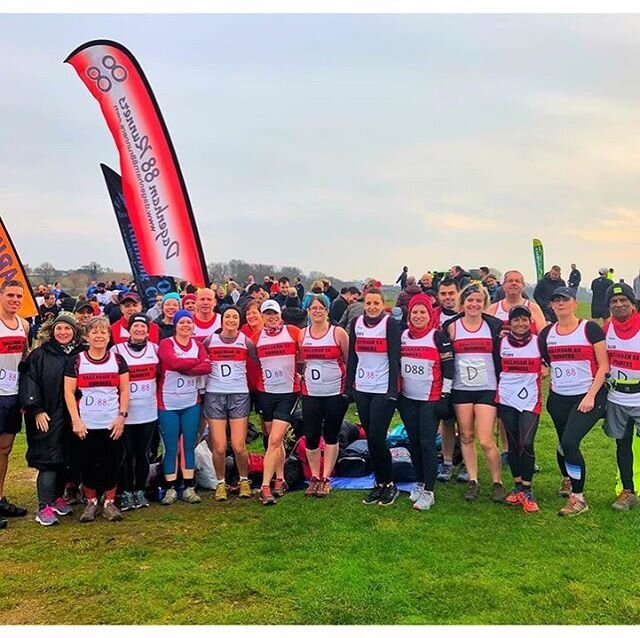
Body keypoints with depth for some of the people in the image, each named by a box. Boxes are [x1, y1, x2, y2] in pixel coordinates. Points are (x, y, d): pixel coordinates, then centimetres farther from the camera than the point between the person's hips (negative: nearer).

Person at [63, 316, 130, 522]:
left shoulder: (118, 360, 4)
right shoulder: (76, 361, 0)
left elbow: (124, 391, 4)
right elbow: (69, 392, -2)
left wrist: (122, 416, -6)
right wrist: (76, 420, -9)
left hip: (112, 424, 1)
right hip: (86, 425, -1)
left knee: (111, 464, 3)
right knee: (88, 464, 6)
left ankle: (109, 503, 16)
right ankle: (91, 502, 21)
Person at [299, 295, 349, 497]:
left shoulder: (338, 333, -4)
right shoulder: (302, 334, 5)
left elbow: (350, 361, 0)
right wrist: (303, 378, 8)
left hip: (335, 392, -2)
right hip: (310, 394, 3)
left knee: (331, 436, 6)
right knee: (311, 436, 1)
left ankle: (326, 479, 16)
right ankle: (315, 478, 16)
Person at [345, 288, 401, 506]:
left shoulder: (390, 324, -7)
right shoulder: (356, 323, 7)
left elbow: (394, 358, -11)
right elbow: (352, 357, 11)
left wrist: (393, 390, -16)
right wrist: (349, 386, 8)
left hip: (383, 389, -5)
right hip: (362, 389, 5)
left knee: (377, 438, -7)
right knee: (370, 438, 8)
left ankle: (389, 485, 10)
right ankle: (379, 484, 20)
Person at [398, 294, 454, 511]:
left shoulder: (438, 336, -8)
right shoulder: (403, 336, 7)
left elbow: (448, 367, -7)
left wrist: (445, 396, -10)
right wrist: (396, 392, 14)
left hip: (431, 399, -5)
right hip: (408, 399, 5)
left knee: (427, 444, -7)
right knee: (414, 442, 11)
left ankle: (428, 492, 1)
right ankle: (420, 483, 26)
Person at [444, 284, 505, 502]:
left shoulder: (494, 326, 0)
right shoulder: (451, 327, 2)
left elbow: (502, 356, 6)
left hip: (487, 389, -2)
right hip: (461, 389, 2)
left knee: (486, 441, -7)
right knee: (466, 437, 8)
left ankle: (498, 482, 12)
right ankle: (473, 481, 21)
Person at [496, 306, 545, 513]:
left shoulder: (539, 342, 0)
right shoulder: (501, 342, 3)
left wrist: (541, 372, 0)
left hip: (530, 399, -2)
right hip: (506, 399, 2)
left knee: (526, 444, -12)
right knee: (513, 445, 7)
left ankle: (527, 491, 0)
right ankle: (517, 486, 20)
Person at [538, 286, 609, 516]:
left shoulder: (590, 329, -6)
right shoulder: (547, 333, 6)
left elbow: (603, 365, -8)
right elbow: (543, 363, 17)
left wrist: (591, 396, -15)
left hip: (588, 396, -5)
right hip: (558, 398, 5)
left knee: (570, 442, -18)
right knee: (563, 443, 14)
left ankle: (578, 498, -2)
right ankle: (567, 480, 45)